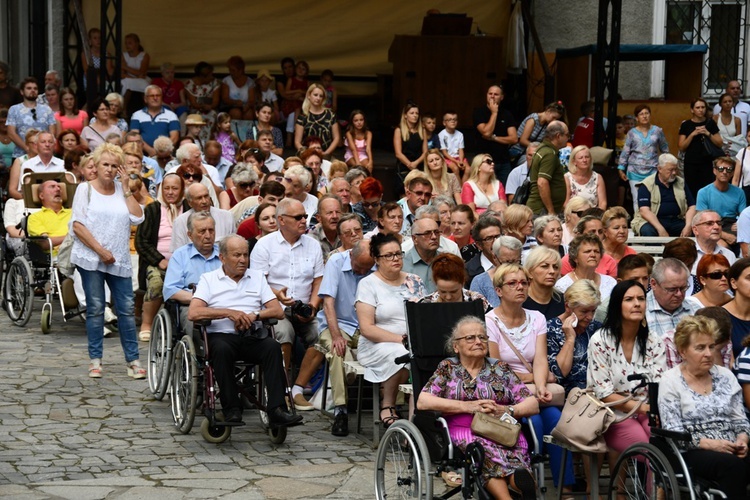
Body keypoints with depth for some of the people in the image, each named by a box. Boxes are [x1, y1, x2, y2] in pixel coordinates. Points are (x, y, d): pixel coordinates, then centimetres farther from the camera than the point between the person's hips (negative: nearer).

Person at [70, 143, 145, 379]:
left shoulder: (122, 191, 11)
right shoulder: (85, 189, 2)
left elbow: (137, 218, -2)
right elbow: (77, 225, -6)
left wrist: (126, 187, -2)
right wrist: (101, 251, -11)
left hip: (119, 260, 3)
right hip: (91, 258, -3)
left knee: (126, 309, 0)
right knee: (95, 309, 0)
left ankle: (133, 359, 6)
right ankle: (95, 359, 8)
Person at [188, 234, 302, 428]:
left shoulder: (257, 277, 21)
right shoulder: (209, 279, 12)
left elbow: (278, 311, 12)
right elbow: (193, 313, -4)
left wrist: (254, 315, -7)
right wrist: (229, 313, -10)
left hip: (252, 336, 2)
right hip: (221, 335, -2)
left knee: (272, 347, -30)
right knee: (222, 349, -37)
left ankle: (276, 410, -36)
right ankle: (232, 409, -28)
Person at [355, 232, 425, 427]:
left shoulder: (415, 282, 15)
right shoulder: (369, 284, 1)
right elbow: (366, 328, -8)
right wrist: (401, 339, -17)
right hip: (377, 346, -4)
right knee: (402, 355, -37)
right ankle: (387, 405, -14)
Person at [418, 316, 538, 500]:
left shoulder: (501, 368, 21)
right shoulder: (448, 368, 17)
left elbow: (533, 405, 14)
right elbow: (422, 402, 2)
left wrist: (507, 410, -8)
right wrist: (467, 406, -8)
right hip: (464, 429, -2)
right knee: (483, 447, -39)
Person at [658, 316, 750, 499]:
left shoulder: (725, 376, 17)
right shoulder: (670, 381, 3)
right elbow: (674, 432, -5)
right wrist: (710, 444, -17)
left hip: (731, 451, 4)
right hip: (692, 454, -4)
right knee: (733, 464, -36)